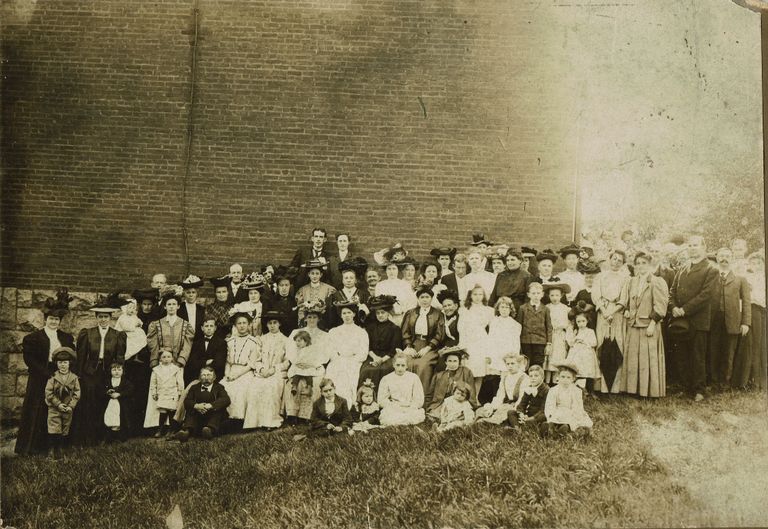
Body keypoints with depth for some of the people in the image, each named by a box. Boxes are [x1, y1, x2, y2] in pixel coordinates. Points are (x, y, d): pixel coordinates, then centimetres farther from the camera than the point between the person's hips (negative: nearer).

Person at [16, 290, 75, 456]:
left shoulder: (66, 338, 11)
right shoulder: (34, 337, -2)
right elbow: (29, 359, -8)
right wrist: (47, 373, -14)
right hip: (39, 380, -3)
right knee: (37, 412, 1)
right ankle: (29, 446, 11)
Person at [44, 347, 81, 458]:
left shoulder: (74, 378, -1)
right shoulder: (53, 377, -6)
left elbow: (77, 394, -1)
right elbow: (49, 393, -9)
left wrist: (71, 406, -13)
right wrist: (58, 404, -16)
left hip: (68, 409, 2)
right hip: (54, 408, -2)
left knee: (65, 430, 10)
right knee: (54, 429, -6)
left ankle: (59, 448, 23)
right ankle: (52, 449, 2)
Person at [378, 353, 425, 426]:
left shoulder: (414, 377, 7)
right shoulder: (386, 379, 8)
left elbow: (419, 401, 5)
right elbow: (381, 401, 3)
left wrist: (409, 406, -11)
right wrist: (397, 406, -9)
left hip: (411, 410, 0)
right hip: (392, 410, 0)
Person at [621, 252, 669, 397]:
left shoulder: (657, 282, -5)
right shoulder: (631, 282, 12)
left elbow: (660, 305, -10)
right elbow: (625, 301, 22)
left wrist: (652, 323, -15)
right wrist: (626, 311, 2)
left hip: (649, 326, -5)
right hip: (633, 325, 5)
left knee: (649, 358, -2)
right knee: (632, 357, 6)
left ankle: (650, 390, 6)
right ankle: (633, 388, 14)